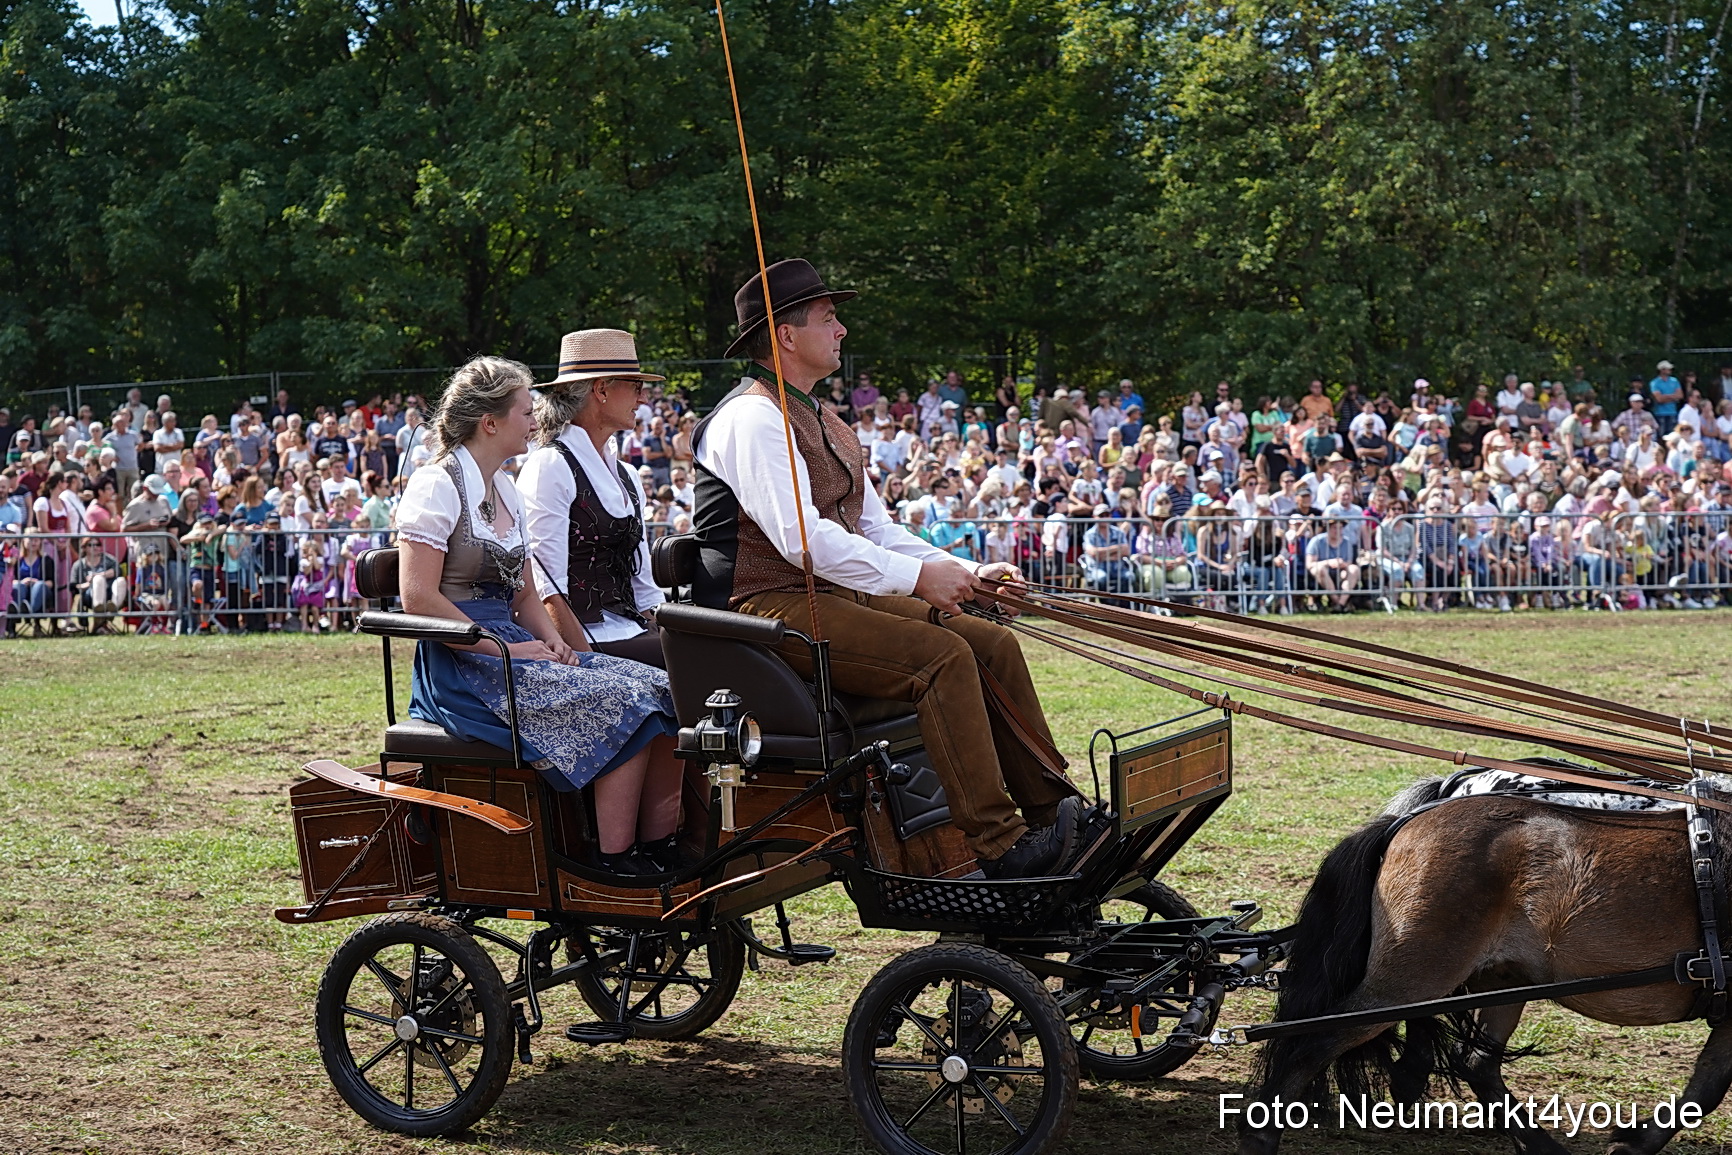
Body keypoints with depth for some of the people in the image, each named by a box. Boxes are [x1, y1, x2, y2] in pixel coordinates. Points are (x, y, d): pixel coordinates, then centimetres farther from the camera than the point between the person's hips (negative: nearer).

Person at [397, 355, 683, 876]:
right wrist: (503, 651, -18)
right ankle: (617, 858, -19)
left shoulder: (505, 491, 19)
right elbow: (419, 598, -17)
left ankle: (660, 848, -14)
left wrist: (551, 639, 2)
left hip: (513, 645, 9)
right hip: (461, 665, -9)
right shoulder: (437, 486, -8)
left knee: (661, 691, -10)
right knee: (623, 705, -24)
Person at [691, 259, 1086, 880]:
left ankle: (1054, 810, -3)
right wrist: (917, 577, -21)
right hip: (769, 607, -10)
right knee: (943, 655, -26)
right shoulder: (752, 417, -11)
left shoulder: (823, 425, 21)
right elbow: (799, 536, -22)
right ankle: (1001, 847, -27)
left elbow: (877, 528, 21)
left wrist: (967, 572, 6)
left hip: (837, 594, 10)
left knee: (994, 643, -3)